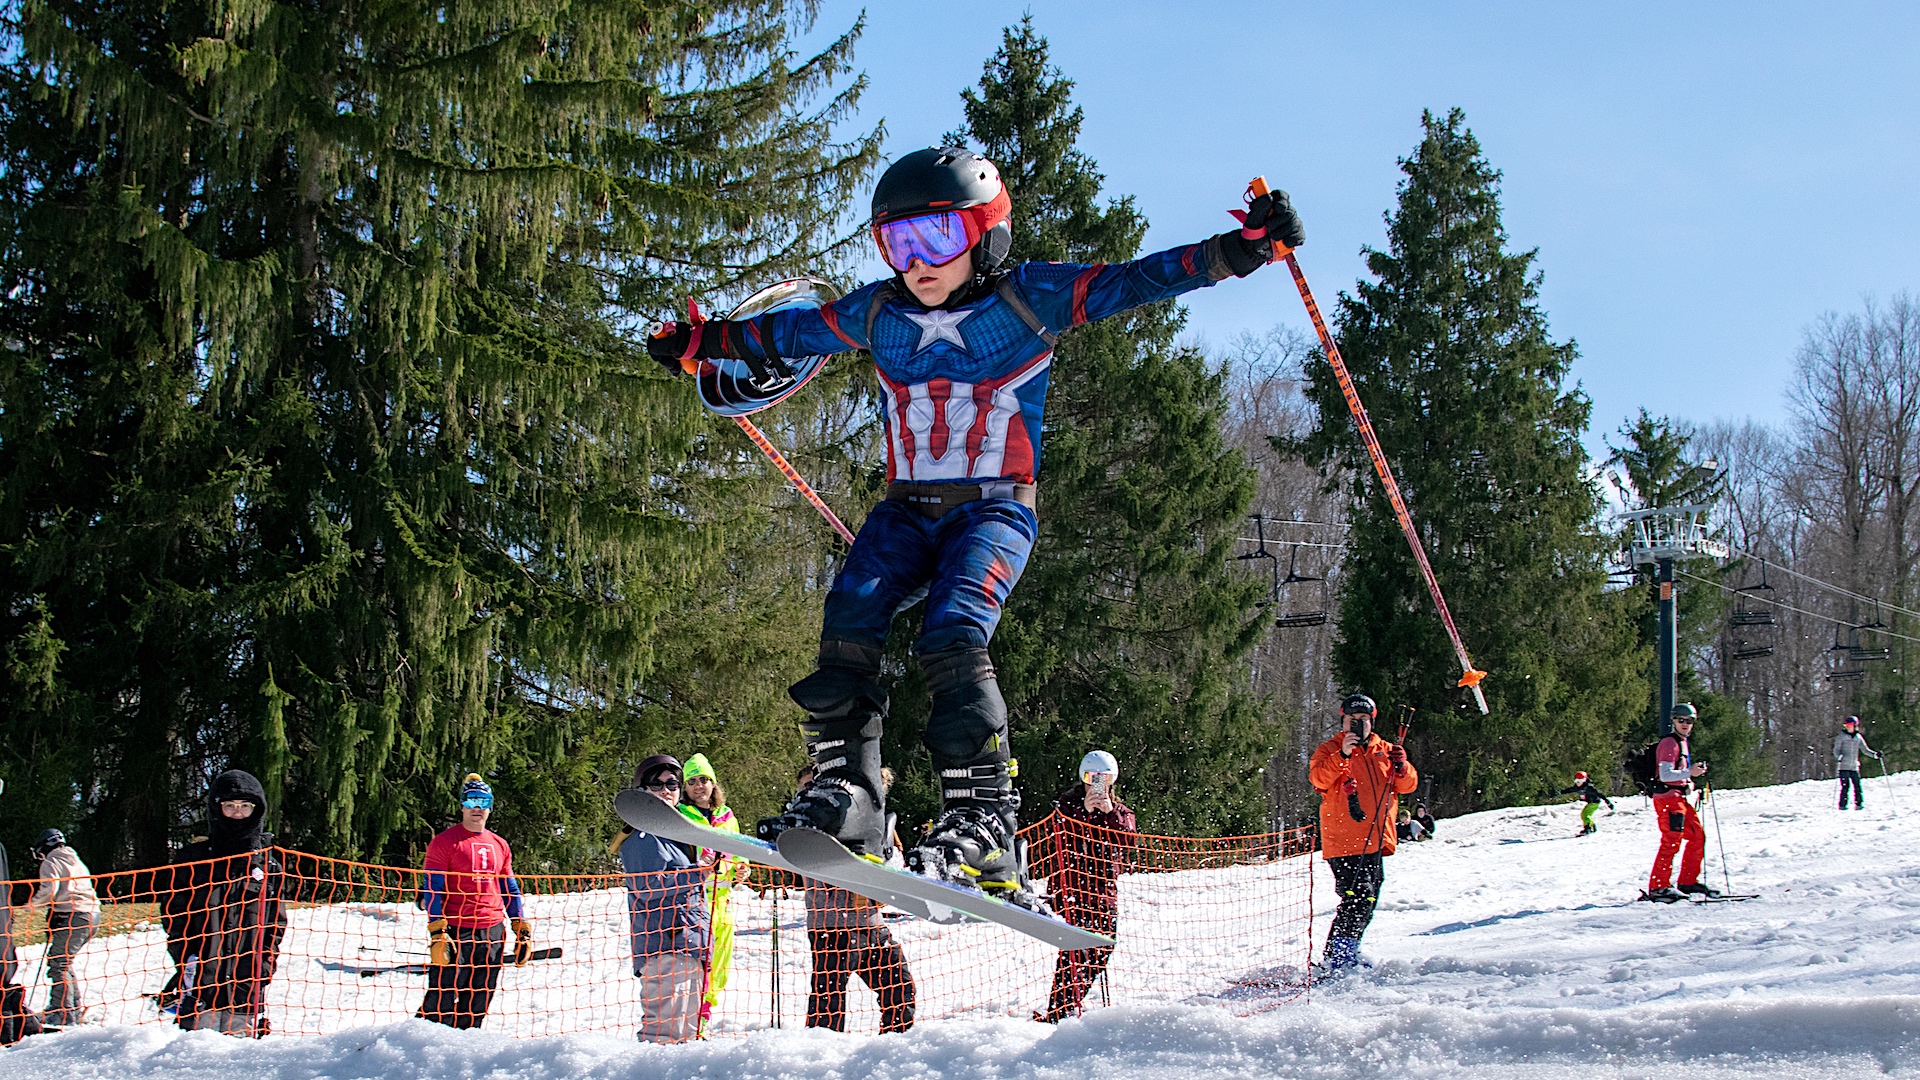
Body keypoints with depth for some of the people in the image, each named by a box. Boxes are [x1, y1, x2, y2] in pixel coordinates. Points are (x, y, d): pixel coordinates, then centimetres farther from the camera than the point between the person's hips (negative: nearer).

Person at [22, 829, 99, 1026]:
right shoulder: (76, 862, 26)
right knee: (65, 962, 18)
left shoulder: (51, 863, 1)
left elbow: (49, 888, -14)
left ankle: (62, 1011, -17)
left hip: (72, 917, -8)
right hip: (93, 915, 9)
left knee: (58, 963, -9)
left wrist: (33, 903, 3)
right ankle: (74, 1007, 16)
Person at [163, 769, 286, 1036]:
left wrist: (266, 960, 2)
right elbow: (173, 913, 8)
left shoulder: (268, 864, 12)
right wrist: (186, 956, -5)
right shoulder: (194, 859, 7)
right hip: (200, 983, -2)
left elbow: (276, 922, 17)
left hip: (246, 986, 2)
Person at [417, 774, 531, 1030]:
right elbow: (433, 891, -5)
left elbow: (510, 891, 21)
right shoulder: (444, 842, -1)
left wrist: (523, 931, 15)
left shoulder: (499, 846, 15)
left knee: (478, 1007, 7)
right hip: (456, 931, -5)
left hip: (493, 933, 5)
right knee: (441, 1003, -10)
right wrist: (437, 934, -15)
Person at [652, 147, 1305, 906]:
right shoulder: (877, 314, 10)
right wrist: (704, 344, 31)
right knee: (851, 614, -21)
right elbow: (793, 331, 25)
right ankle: (846, 789, -19)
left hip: (996, 508, -5)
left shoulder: (1028, 300, -2)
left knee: (953, 636, -27)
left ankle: (983, 823, -28)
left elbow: (1133, 282, -7)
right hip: (907, 509, 5)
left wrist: (1243, 247, -16)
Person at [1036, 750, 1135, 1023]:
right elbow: (1061, 837, -11)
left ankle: (1070, 1005, 20)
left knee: (1101, 950, 4)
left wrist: (1110, 813, -15)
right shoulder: (1067, 803, 5)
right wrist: (1085, 812, -20)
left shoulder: (1120, 811, 14)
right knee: (1074, 949, -16)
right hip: (1071, 886, -5)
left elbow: (1131, 840, -4)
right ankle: (1060, 1013, -17)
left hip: (1105, 888, 5)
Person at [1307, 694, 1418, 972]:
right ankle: (1335, 958, -16)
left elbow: (1408, 786, 10)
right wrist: (1342, 755, -29)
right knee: (1358, 897, -18)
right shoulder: (1329, 750, 2)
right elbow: (1319, 779, -16)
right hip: (1343, 842, -6)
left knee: (1367, 903, 11)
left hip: (1376, 842, 6)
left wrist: (1401, 767, -11)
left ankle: (1346, 955, 22)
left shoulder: (1384, 750, 15)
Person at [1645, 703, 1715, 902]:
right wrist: (1690, 772, -23)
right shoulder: (1669, 743, -11)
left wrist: (1688, 783, 12)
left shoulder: (1682, 743, 19)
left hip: (1679, 798, 10)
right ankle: (1658, 887, -14)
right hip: (1668, 797, -10)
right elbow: (1665, 775, -21)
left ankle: (1688, 882, 17)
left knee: (1697, 836, 11)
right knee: (1671, 842, -14)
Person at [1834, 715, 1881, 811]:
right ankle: (1842, 805, -5)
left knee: (1857, 786, -5)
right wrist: (1839, 756, -23)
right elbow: (1836, 750, -2)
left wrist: (1875, 754, 1)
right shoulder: (1841, 737, 1)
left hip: (1854, 767, 3)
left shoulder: (1858, 737, 12)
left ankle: (1859, 804, 2)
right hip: (1844, 766, -3)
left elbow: (1865, 749, 16)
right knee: (1845, 786, -10)